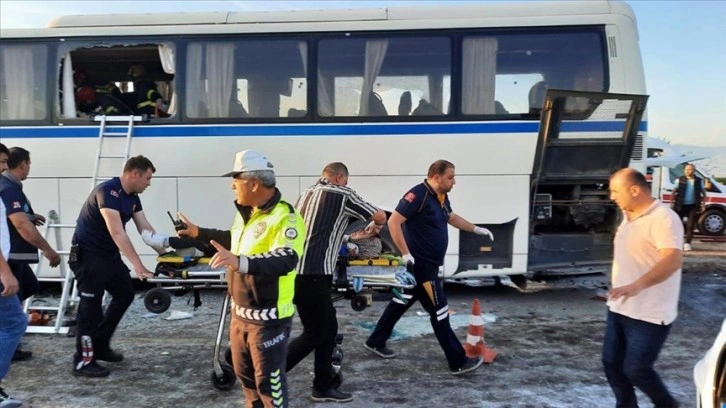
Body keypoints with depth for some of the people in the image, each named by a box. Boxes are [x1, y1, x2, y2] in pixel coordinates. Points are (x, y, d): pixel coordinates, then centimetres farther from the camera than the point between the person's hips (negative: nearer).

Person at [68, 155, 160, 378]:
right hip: (87, 255, -10)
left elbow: (146, 229, 5)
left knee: (125, 294, 12)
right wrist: (137, 264, -39)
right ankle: (83, 361, 3)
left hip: (109, 254, 10)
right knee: (91, 305, -6)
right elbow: (117, 232, -34)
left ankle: (100, 346, 22)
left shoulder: (133, 197, 4)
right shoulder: (107, 192, -26)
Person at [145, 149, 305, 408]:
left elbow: (285, 260, -35)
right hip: (240, 312, 9)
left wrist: (240, 262, -48)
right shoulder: (245, 211, 9)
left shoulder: (284, 217, -21)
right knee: (245, 374, 21)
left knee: (269, 381, 2)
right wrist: (198, 233, 30)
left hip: (268, 317, -9)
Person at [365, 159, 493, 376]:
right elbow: (393, 222, -24)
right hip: (420, 264, -10)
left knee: (402, 301, 19)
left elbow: (452, 218, 28)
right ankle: (459, 362, 4)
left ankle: (376, 342, 33)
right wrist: (405, 254, -26)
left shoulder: (441, 197, 9)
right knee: (439, 311, -4)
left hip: (428, 264, 10)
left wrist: (477, 229, 25)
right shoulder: (418, 195, -20)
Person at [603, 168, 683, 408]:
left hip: (649, 314, -9)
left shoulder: (662, 219, -20)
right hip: (620, 308, 9)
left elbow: (674, 260, -34)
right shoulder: (629, 216, 9)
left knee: (636, 369, -3)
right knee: (612, 362, 12)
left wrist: (638, 285, -45)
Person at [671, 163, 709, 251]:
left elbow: (703, 193, 11)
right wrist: (672, 203, -1)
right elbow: (674, 192, 5)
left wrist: (702, 205, 3)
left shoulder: (699, 181, 3)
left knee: (690, 225, -2)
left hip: (693, 206, 0)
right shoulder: (680, 180, 0)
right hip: (681, 205, 0)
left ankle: (687, 243, 5)